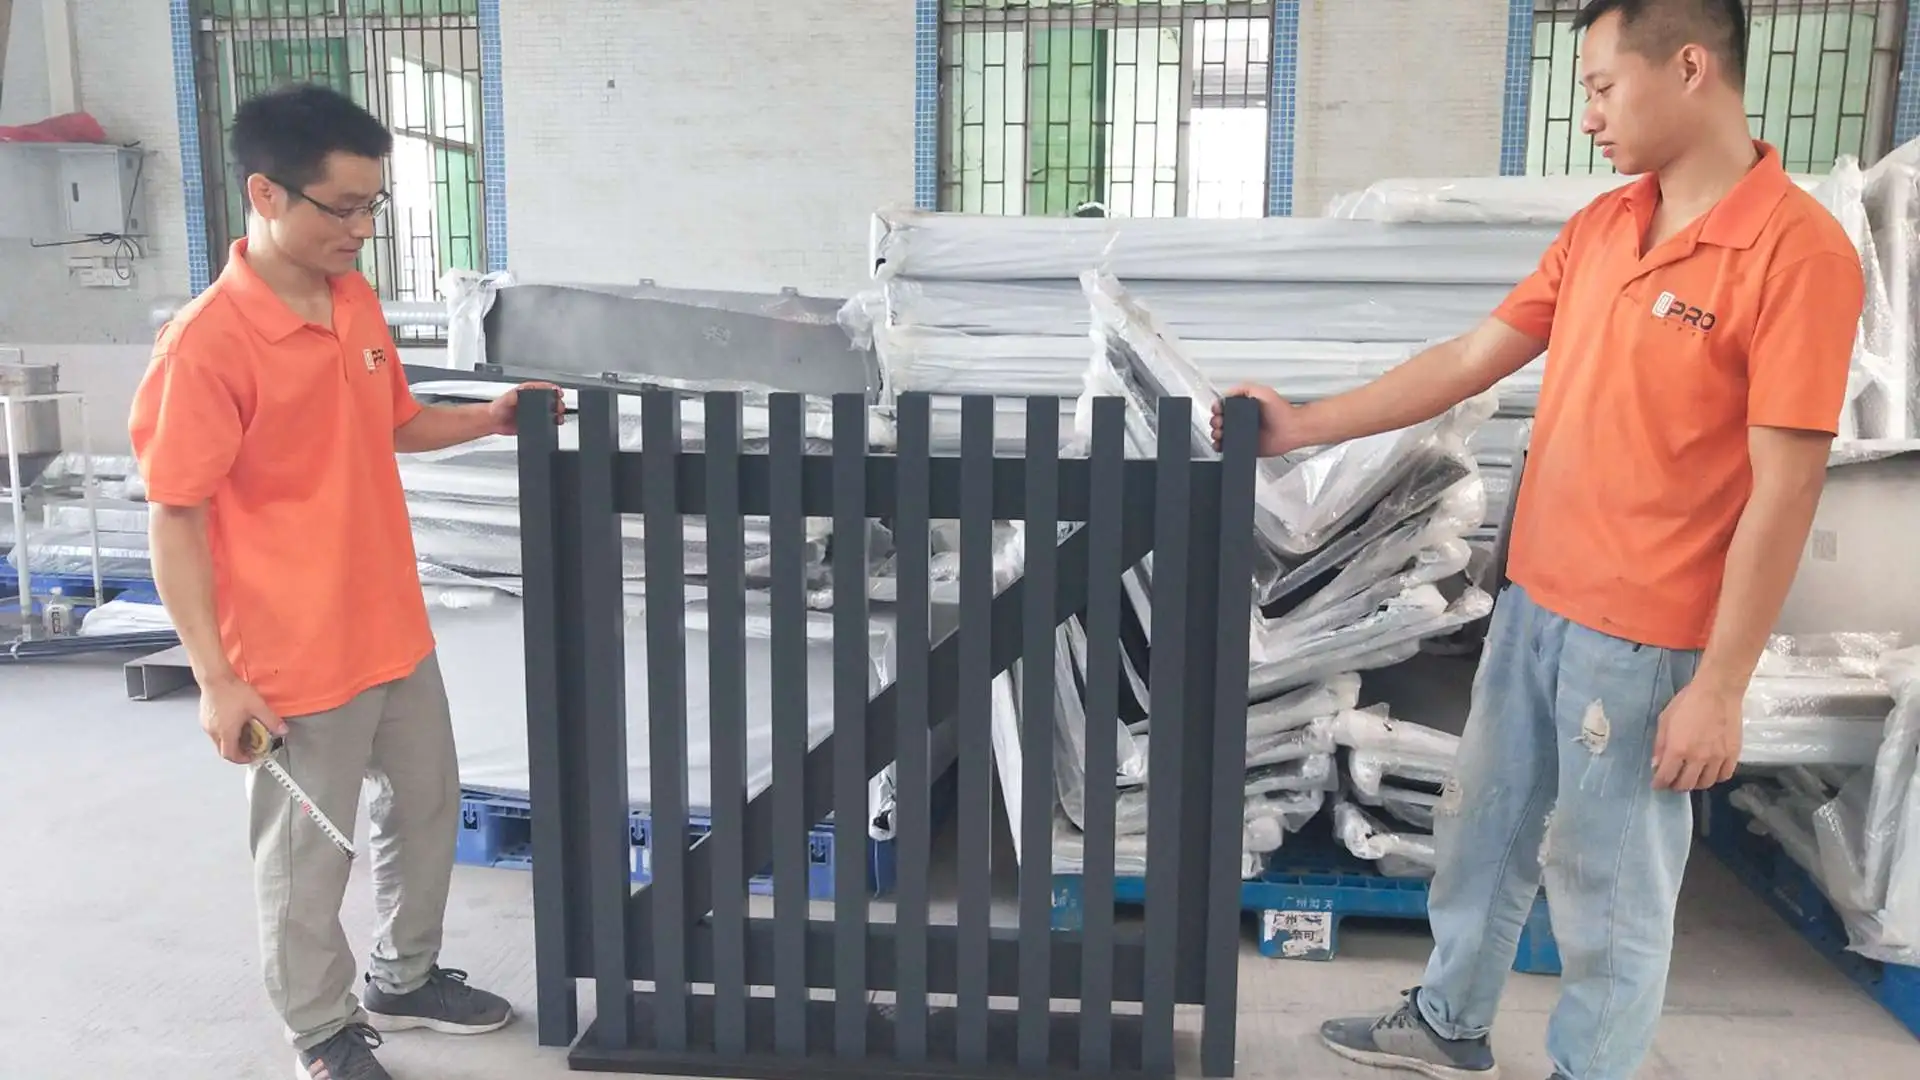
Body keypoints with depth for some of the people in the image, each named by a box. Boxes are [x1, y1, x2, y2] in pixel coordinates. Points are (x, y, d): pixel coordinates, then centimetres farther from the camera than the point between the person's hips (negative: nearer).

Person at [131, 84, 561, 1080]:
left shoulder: (356, 300, 2)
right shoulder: (206, 345, -21)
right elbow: (176, 522, -17)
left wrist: (492, 417, 1)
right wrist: (217, 679, -17)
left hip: (394, 630, 8)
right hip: (296, 660, -8)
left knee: (428, 805, 22)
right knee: (307, 857, 11)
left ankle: (403, 978, 44)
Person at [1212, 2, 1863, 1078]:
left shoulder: (1799, 251, -17)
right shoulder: (1600, 227, 6)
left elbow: (1784, 490, -18)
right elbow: (1469, 360, 8)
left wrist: (1719, 687, -17)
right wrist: (1304, 426, 3)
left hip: (1644, 638, -7)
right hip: (1533, 602, 8)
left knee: (1608, 882, 9)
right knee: (1483, 827, 20)